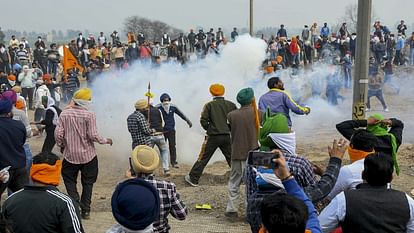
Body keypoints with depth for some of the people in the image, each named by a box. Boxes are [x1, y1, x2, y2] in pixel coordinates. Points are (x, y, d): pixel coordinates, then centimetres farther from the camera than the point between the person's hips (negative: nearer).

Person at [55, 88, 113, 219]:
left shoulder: (64, 114, -4)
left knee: (69, 180, 18)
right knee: (87, 183, 13)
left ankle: (75, 203, -1)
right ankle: (85, 210, 15)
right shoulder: (89, 115, -13)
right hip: (88, 155, -1)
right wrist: (106, 141, 2)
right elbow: (93, 136, -16)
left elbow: (58, 133, -5)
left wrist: (61, 146, 13)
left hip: (70, 155, 1)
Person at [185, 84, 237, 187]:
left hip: (213, 136, -2)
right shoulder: (230, 104, 3)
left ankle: (193, 178, 9)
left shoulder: (209, 105, -4)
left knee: (203, 158, 5)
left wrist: (209, 129, 8)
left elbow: (203, 121, -9)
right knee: (232, 158, 13)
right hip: (227, 136, 2)